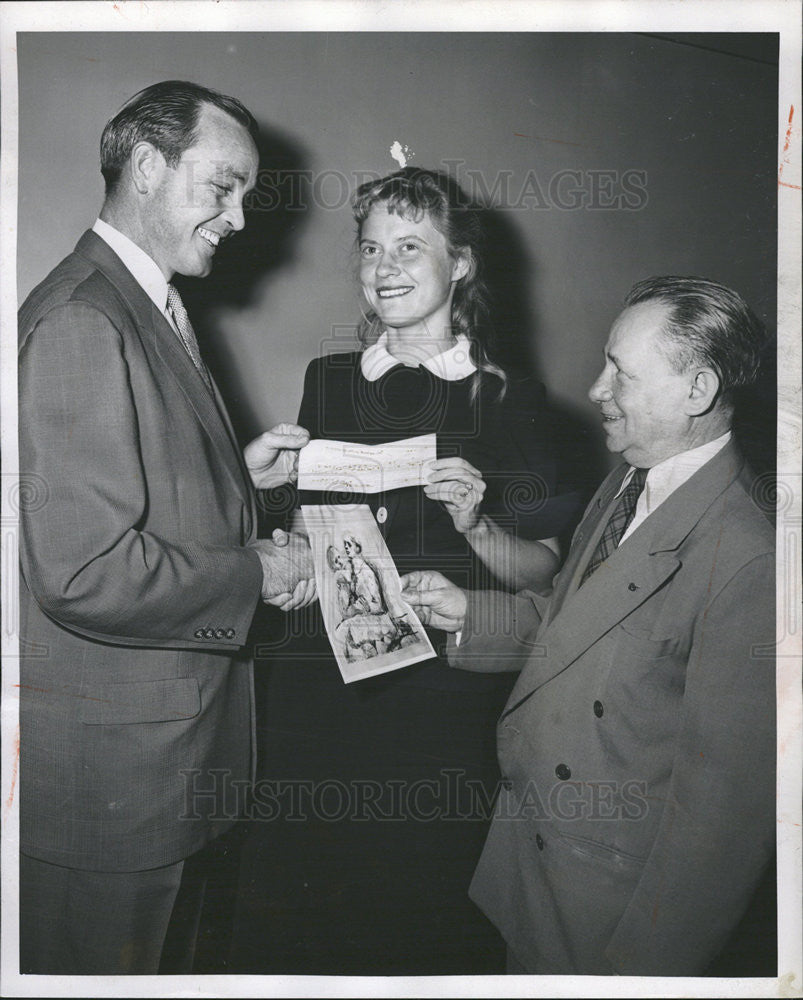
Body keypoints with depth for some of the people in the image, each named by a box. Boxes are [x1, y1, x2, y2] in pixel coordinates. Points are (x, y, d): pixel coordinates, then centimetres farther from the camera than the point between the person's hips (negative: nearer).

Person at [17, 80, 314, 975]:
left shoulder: (151, 307, 11)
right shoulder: (80, 323, -23)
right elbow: (85, 572, -29)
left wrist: (237, 471, 5)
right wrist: (255, 574, -18)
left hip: (177, 729, 10)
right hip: (106, 760, -10)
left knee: (166, 954, 26)